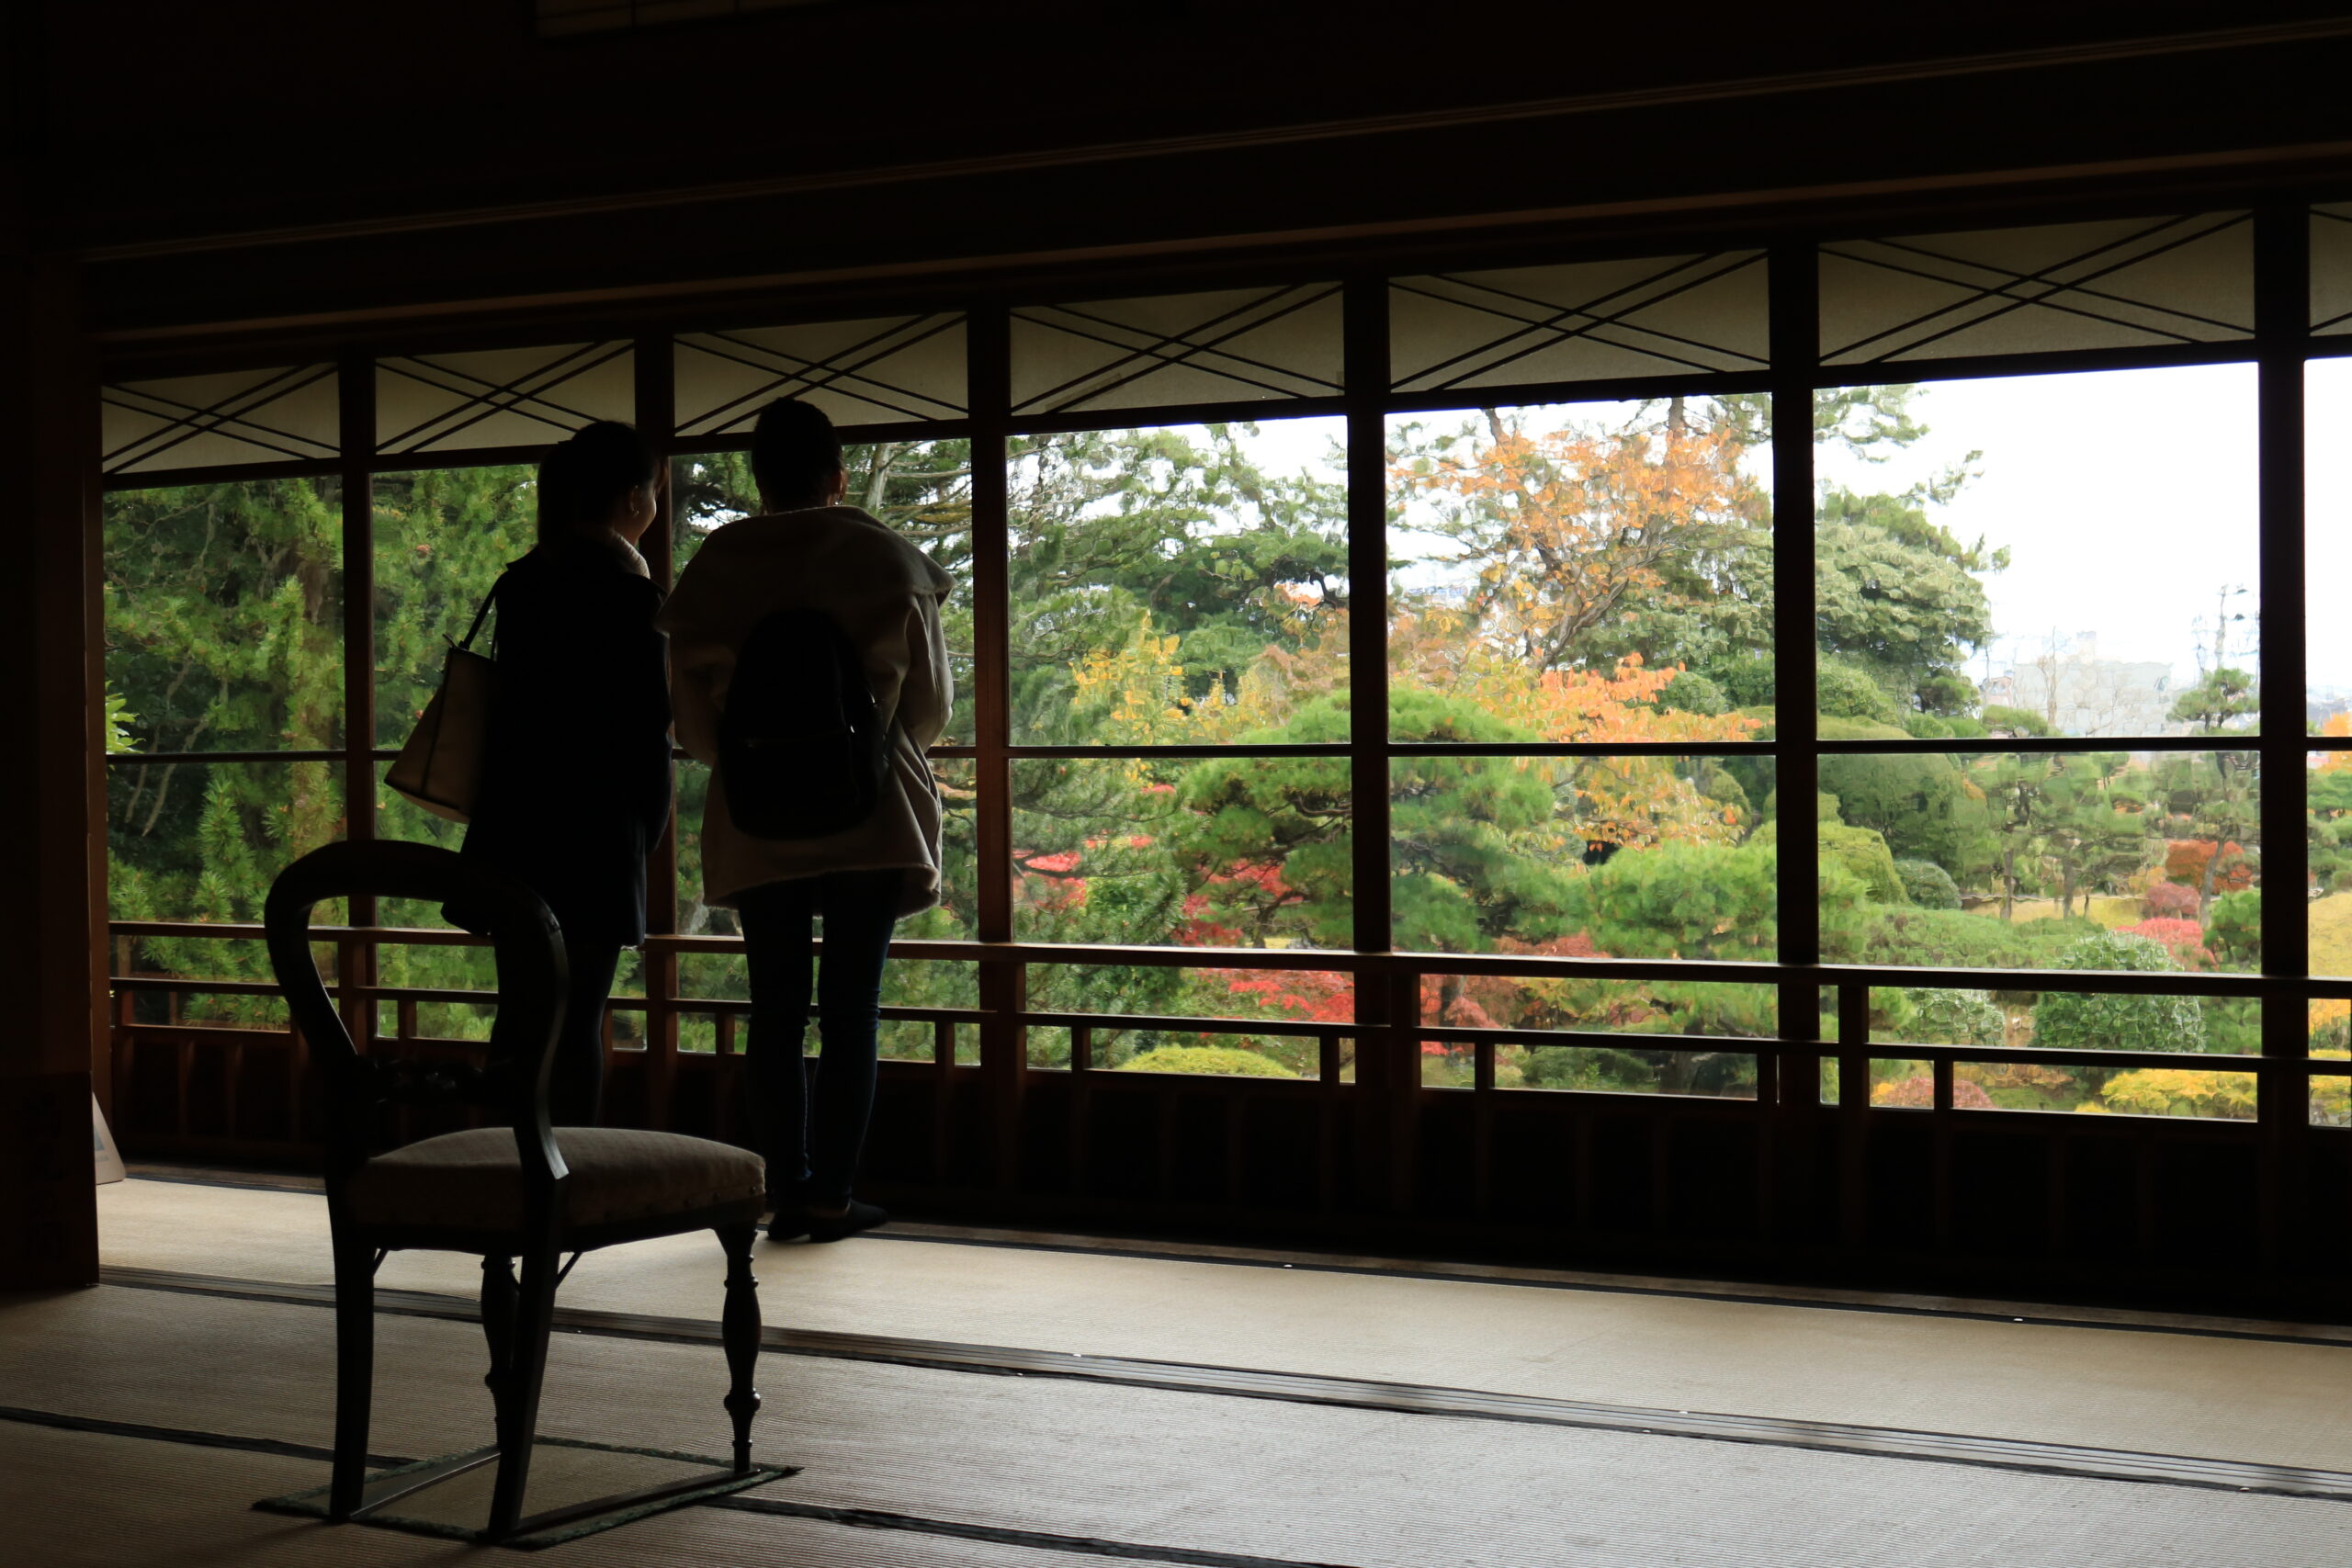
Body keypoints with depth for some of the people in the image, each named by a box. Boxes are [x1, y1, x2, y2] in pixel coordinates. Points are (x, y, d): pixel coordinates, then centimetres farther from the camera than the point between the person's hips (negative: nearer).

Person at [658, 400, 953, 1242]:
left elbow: (693, 724, 6)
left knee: (776, 1013, 7)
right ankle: (832, 1195, 2)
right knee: (850, 1012, 2)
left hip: (756, 826, 2)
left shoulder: (712, 573, 2)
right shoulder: (889, 563, -3)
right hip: (873, 821, -1)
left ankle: (788, 1190, 7)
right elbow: (932, 705, 4)